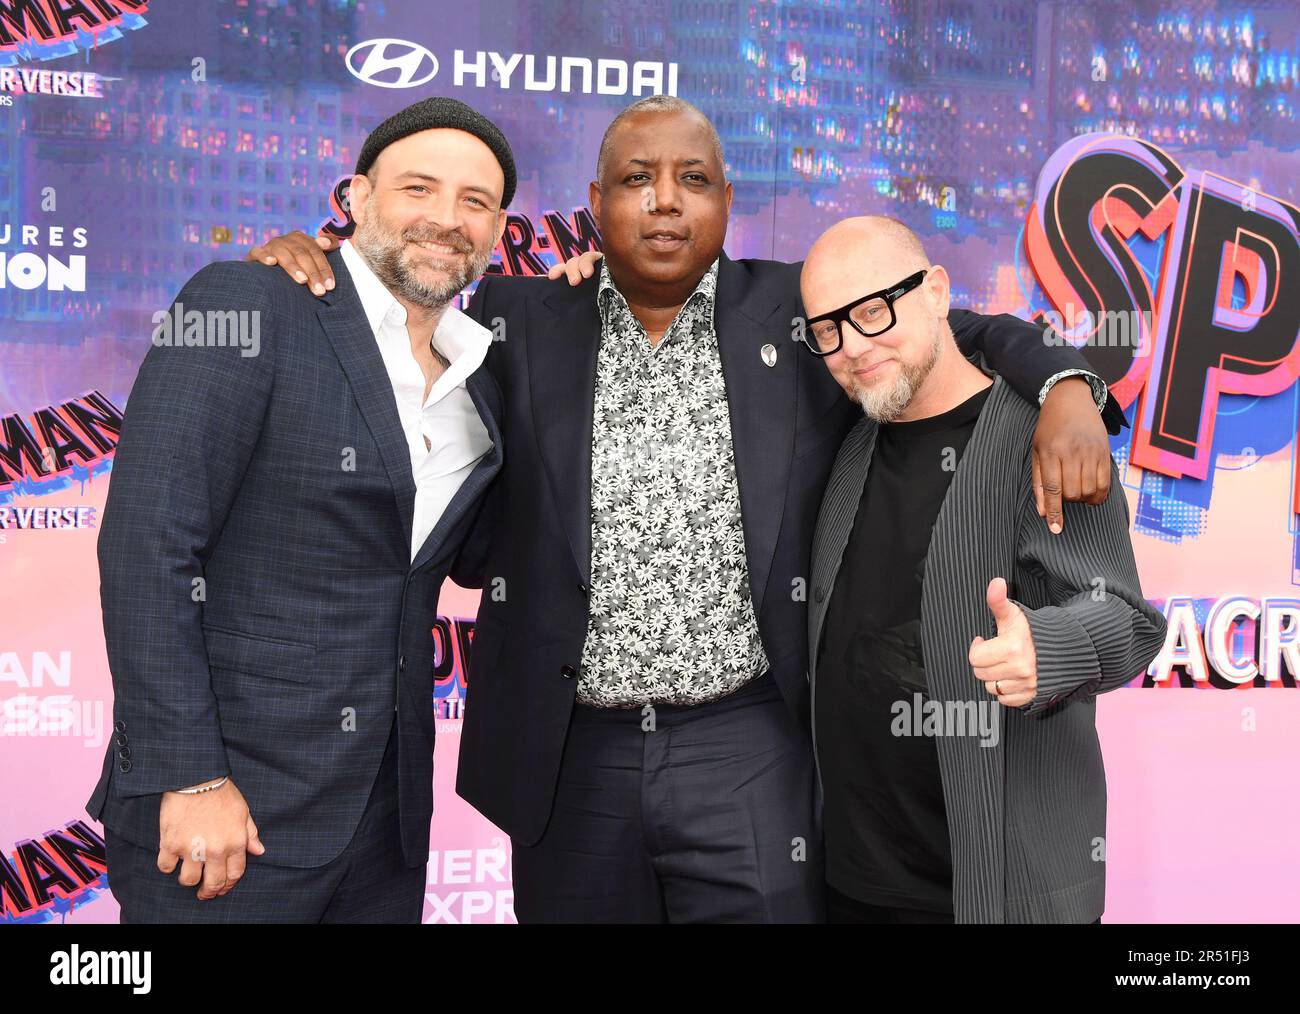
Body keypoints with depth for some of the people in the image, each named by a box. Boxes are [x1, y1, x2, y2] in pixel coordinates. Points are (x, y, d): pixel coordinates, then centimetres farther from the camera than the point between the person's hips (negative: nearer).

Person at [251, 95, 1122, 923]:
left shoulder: (803, 314, 3)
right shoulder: (519, 324, 4)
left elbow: (966, 336, 8)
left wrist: (1066, 389, -12)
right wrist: (310, 266, -2)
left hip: (749, 749, -1)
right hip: (570, 757, 1)